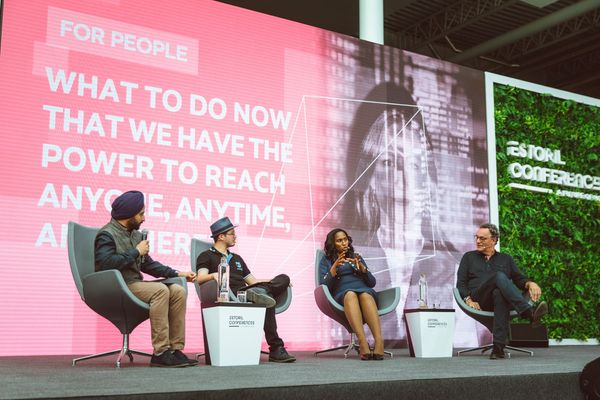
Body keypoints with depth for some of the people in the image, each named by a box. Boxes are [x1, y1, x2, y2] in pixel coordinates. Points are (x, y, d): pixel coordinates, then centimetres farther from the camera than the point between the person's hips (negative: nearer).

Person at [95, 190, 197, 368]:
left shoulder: (136, 234, 18)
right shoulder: (107, 234, -7)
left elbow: (148, 264, 23)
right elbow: (105, 263, -23)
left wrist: (176, 273, 12)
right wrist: (136, 252, -14)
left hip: (136, 284, 8)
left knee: (178, 291, -12)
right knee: (160, 290, -31)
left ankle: (175, 349, -14)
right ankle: (160, 353, -29)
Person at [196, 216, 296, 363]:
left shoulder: (237, 258, 35)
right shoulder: (206, 256, 13)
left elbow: (252, 281, 31)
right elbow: (200, 278, -6)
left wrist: (275, 282, 16)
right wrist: (213, 275, -30)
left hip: (245, 292, 7)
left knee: (283, 278, -19)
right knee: (267, 302, -36)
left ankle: (259, 293, -45)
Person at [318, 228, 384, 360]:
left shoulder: (356, 257, 27)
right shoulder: (326, 260, 21)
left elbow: (372, 283, 17)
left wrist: (361, 267, 1)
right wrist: (334, 268, -8)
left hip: (365, 291, 2)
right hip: (342, 294, -2)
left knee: (366, 295, -36)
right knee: (350, 294, -39)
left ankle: (379, 342, -55)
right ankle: (363, 342, -56)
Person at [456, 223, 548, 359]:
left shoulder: (506, 259, 27)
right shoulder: (469, 257, 24)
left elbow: (519, 280, 18)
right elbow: (461, 283, 14)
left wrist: (530, 283, -7)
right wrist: (468, 300, -5)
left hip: (500, 296, 1)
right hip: (479, 300, -1)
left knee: (499, 293, -41)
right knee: (499, 276, -33)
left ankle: (498, 347, -49)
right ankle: (530, 313, -52)